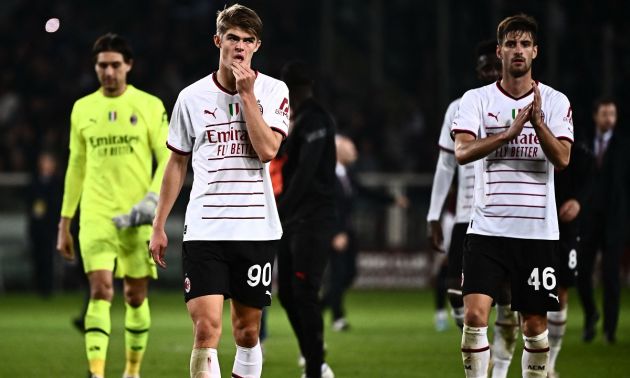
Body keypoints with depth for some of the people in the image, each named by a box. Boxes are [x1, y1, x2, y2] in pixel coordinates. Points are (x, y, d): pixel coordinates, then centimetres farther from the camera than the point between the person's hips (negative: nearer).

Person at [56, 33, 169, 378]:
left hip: (137, 217, 0)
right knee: (100, 290, -15)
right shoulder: (82, 109, 9)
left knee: (136, 296, 5)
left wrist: (153, 198, -16)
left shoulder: (150, 106, 1)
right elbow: (76, 167, 15)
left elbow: (168, 159, 1)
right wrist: (64, 223, 14)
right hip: (95, 216, 0)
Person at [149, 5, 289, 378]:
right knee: (207, 327, -14)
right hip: (204, 231, 0)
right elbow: (177, 164, 12)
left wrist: (247, 94, -12)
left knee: (247, 331, 8)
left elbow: (267, 150, -13)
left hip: (257, 230, 1)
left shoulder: (273, 91, 1)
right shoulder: (192, 96, 4)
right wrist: (159, 227, 10)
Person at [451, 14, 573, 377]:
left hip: (538, 232, 1)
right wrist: (510, 131, -22)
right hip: (487, 228, -1)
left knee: (535, 325, 6)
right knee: (475, 314, -13)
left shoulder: (555, 101, 4)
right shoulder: (476, 99, 3)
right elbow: (463, 151, -12)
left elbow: (562, 159, -9)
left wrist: (537, 123, -25)